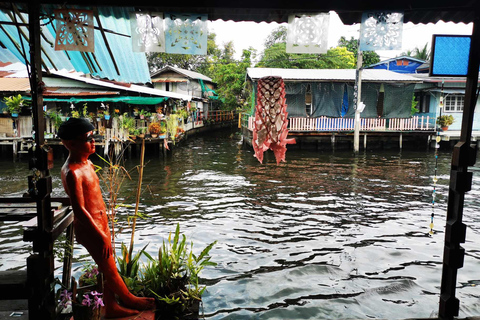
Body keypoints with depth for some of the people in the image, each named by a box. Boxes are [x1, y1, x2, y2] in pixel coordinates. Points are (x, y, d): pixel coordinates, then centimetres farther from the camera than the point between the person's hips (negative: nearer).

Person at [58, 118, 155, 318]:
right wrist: (101, 236, -21)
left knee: (107, 268, 19)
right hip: (89, 228, -9)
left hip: (100, 223, 9)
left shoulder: (87, 163, 6)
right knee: (109, 270, 8)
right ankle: (129, 300, 27)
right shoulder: (72, 172, -24)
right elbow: (79, 209, -25)